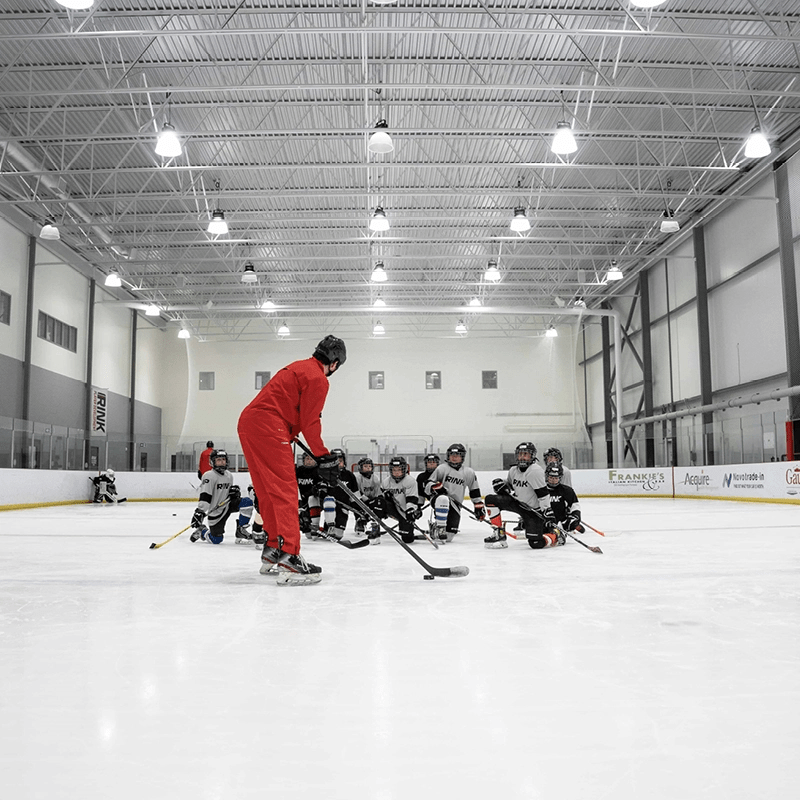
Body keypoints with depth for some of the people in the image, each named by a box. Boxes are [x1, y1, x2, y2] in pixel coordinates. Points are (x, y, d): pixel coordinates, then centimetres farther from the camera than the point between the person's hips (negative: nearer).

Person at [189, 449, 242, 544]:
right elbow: (204, 496, -23)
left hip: (227, 505, 6)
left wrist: (234, 491, 0)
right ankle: (201, 531, 28)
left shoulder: (229, 476, 8)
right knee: (216, 540, -5)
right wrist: (199, 512, -30)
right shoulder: (209, 476, -15)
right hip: (215, 511, -6)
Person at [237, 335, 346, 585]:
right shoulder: (317, 378, -6)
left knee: (269, 491, 15)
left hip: (248, 422, 10)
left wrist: (290, 435, 32)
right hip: (268, 427, -10)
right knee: (284, 490, -13)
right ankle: (288, 556, -20)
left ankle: (273, 549, 23)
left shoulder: (299, 367, 23)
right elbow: (310, 422, -9)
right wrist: (323, 456, -3)